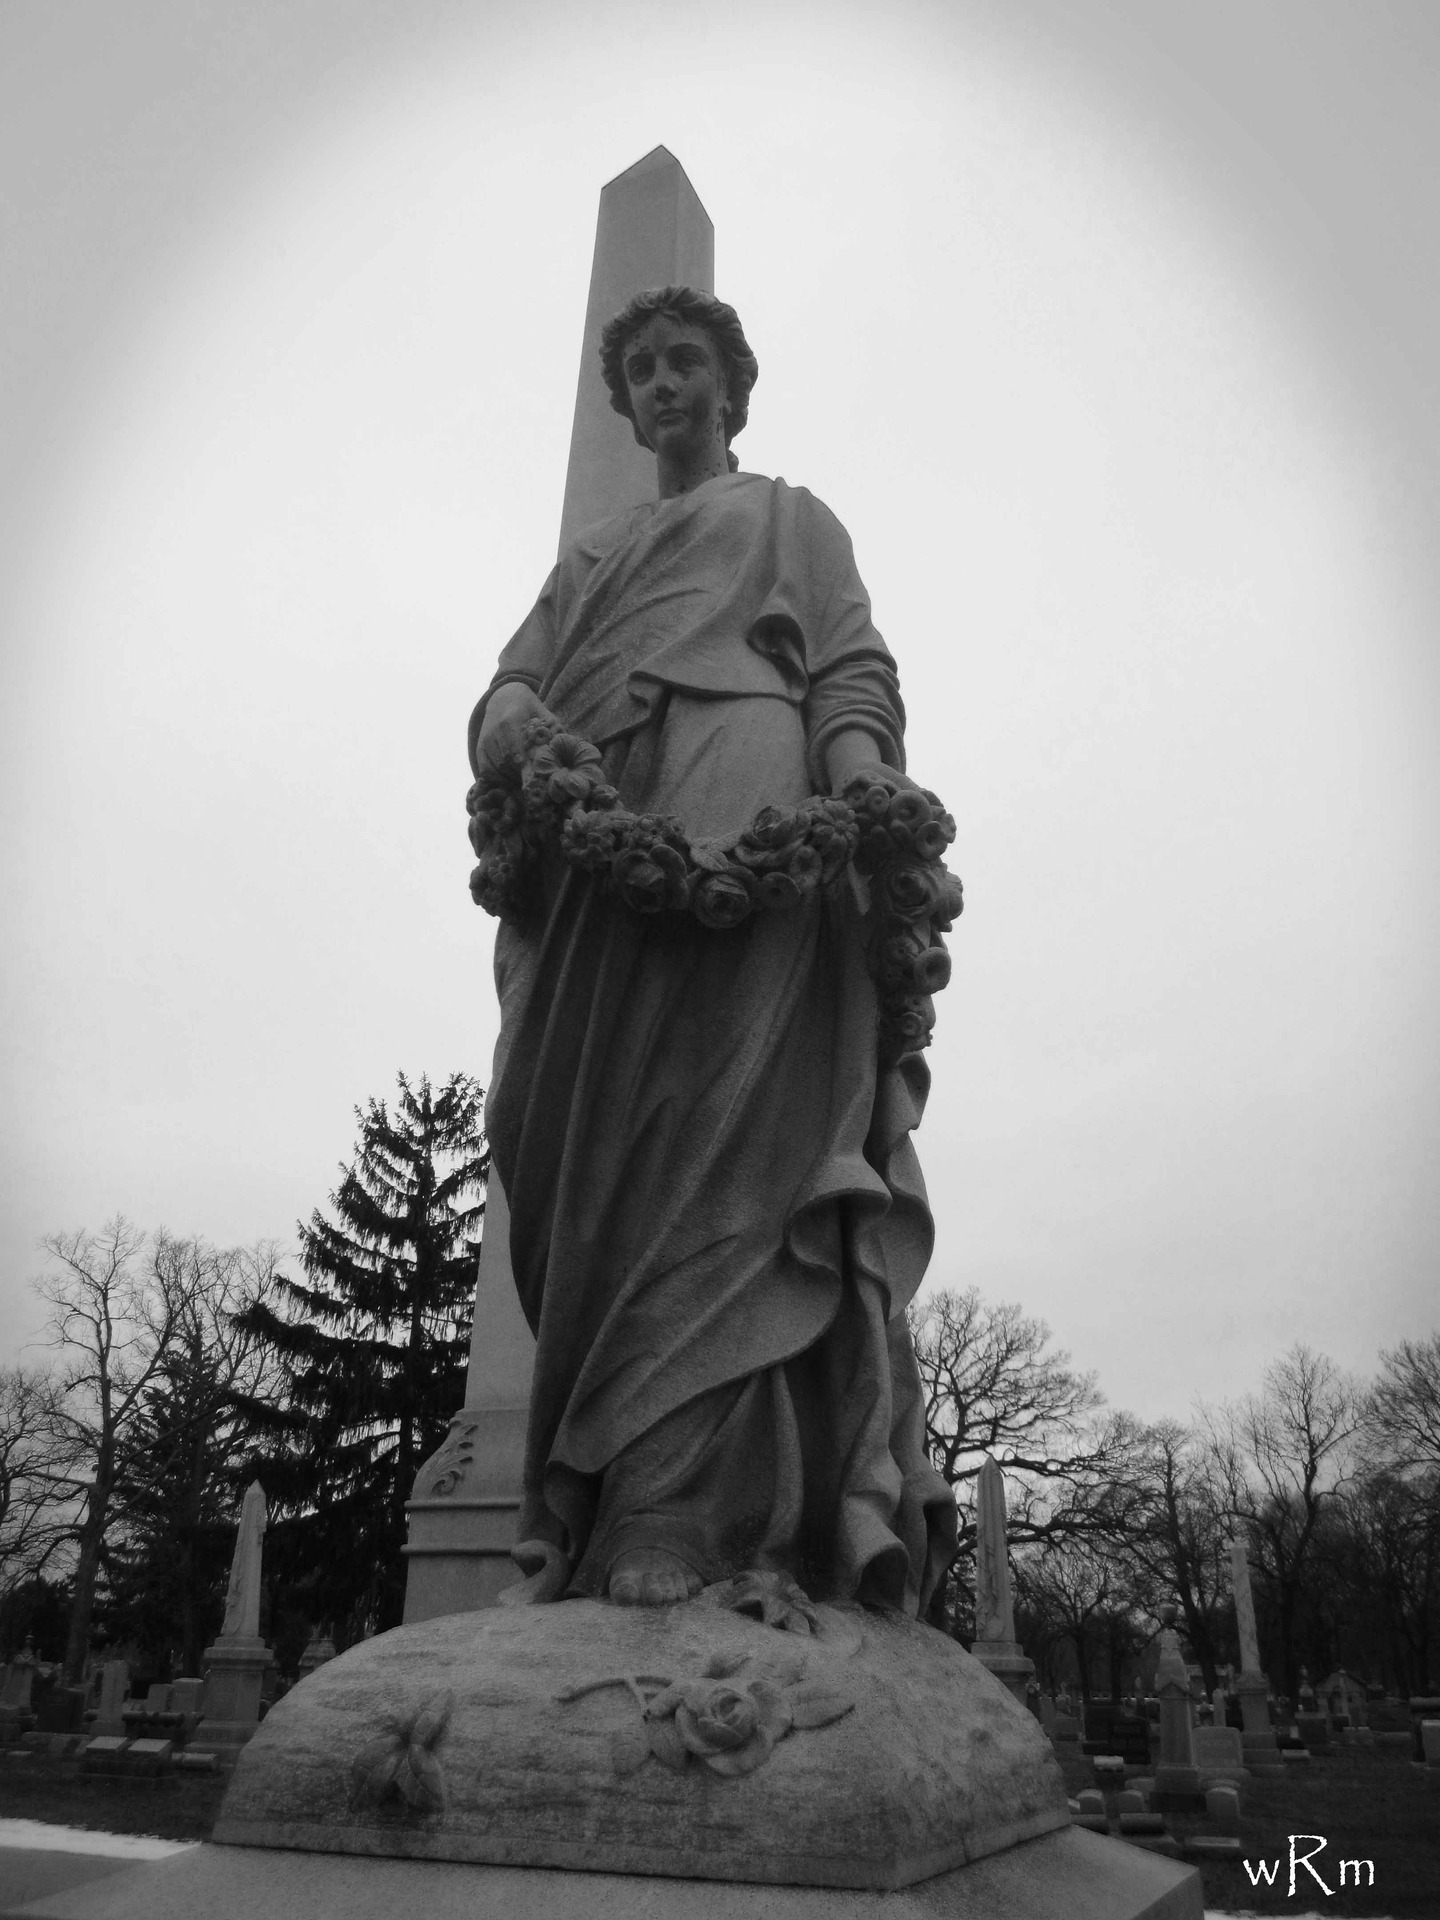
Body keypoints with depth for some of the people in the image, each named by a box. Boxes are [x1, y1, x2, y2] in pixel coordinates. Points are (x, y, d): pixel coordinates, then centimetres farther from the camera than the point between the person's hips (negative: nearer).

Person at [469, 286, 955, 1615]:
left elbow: (852, 675, 8)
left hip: (739, 817, -4)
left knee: (710, 1124, -24)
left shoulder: (788, 516, 26)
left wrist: (861, 803, -15)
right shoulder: (589, 559, 38)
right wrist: (511, 714, -6)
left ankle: (684, 1506, -30)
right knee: (591, 1151, -10)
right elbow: (516, 678, 21)